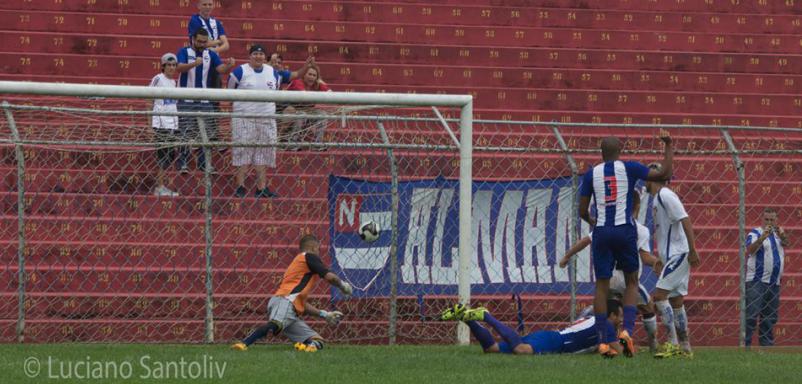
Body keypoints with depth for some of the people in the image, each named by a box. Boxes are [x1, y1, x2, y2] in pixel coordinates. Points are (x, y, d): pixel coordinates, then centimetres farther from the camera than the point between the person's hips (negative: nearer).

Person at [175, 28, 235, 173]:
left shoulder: (211, 55, 8)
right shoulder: (184, 52, -2)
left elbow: (221, 69, -4)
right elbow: (180, 67, -19)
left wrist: (229, 66, -27)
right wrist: (194, 64, -38)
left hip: (205, 100, 4)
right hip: (186, 100, -4)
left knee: (206, 133, 5)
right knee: (185, 133, -4)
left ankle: (204, 163, 13)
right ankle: (183, 163, 1)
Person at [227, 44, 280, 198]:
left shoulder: (272, 72, 12)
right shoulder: (240, 72, -4)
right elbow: (230, 91, 4)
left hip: (267, 118, 5)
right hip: (244, 117, -5)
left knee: (264, 152, 4)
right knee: (243, 151, -7)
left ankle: (262, 187, 6)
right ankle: (240, 186, -5)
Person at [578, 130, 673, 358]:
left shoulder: (592, 174, 8)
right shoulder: (629, 168, 2)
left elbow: (583, 211, 10)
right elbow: (664, 174, -1)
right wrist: (668, 146, 10)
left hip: (601, 231, 1)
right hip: (625, 230, -1)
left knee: (602, 285, 5)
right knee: (631, 281, 12)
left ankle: (602, 341, 0)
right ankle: (627, 329, -7)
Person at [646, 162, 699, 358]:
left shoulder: (666, 196, -13)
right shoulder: (658, 199, 17)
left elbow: (685, 220, -20)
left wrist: (692, 250, -23)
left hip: (678, 254, -10)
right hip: (672, 255, 10)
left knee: (659, 295, -16)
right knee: (675, 301, 11)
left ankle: (673, 343, -17)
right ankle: (685, 347, 14)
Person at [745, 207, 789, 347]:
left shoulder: (777, 233, 14)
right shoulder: (755, 233, -3)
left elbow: (785, 243, -5)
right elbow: (750, 249, -20)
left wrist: (781, 234, -26)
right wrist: (763, 237, -34)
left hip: (774, 283, 6)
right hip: (756, 282, -6)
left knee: (770, 317, 9)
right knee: (751, 315, -13)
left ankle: (766, 344, 14)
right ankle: (745, 344, -15)